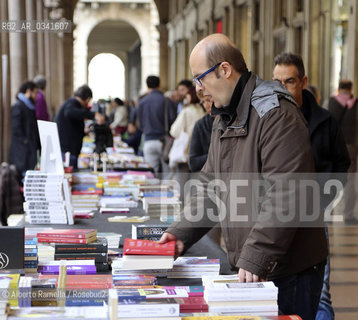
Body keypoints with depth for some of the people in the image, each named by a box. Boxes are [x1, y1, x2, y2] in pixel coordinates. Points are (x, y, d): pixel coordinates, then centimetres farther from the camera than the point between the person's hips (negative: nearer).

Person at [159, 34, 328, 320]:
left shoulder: (276, 114, -18)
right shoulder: (224, 119, 14)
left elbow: (284, 197, -25)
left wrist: (255, 258, -25)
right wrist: (181, 234, 7)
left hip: (290, 268, -9)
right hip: (247, 266, 9)